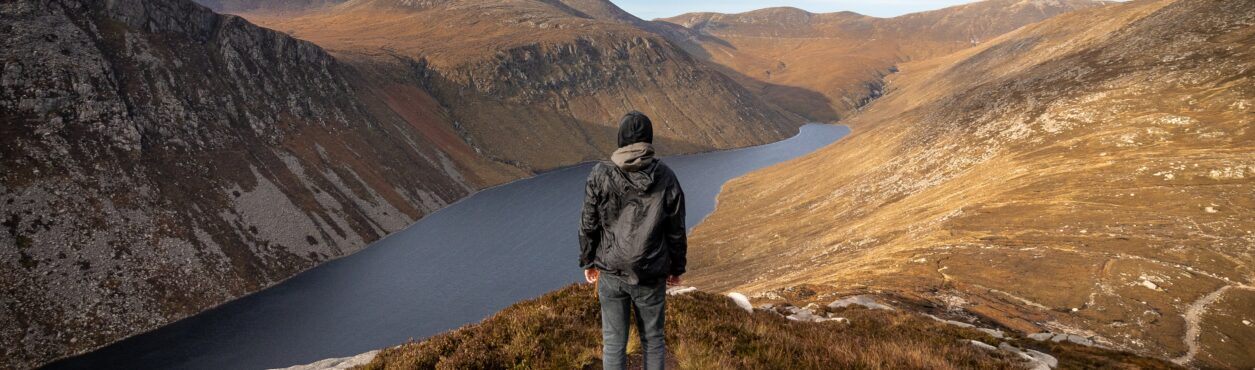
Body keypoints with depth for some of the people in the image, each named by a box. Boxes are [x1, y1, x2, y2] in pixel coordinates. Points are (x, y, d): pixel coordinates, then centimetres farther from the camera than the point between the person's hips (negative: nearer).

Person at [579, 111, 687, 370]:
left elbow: (588, 225, -3)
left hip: (611, 272, 0)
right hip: (651, 274, 1)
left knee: (613, 341, 11)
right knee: (653, 339, 16)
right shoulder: (666, 177, -6)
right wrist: (677, 268, 13)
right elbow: (676, 230, 0)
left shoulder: (601, 175, -9)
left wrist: (588, 262, 10)